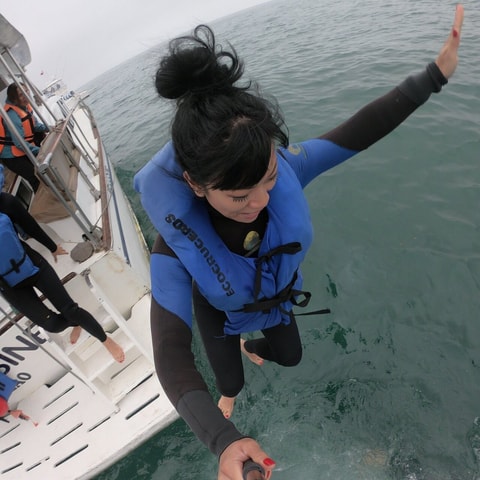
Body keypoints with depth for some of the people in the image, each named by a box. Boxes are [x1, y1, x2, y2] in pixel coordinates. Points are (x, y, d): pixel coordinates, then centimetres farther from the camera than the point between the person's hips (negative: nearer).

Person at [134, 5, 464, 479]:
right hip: (221, 314, -2)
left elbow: (355, 133, -23)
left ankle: (252, 347, 71)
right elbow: (171, 354, -42)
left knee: (290, 356, 32)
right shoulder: (174, 247, -43)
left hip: (277, 298, 3)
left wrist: (433, 76, -18)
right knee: (229, 381, 27)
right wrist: (222, 441, -56)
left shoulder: (281, 173, -36)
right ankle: (231, 394, 70)